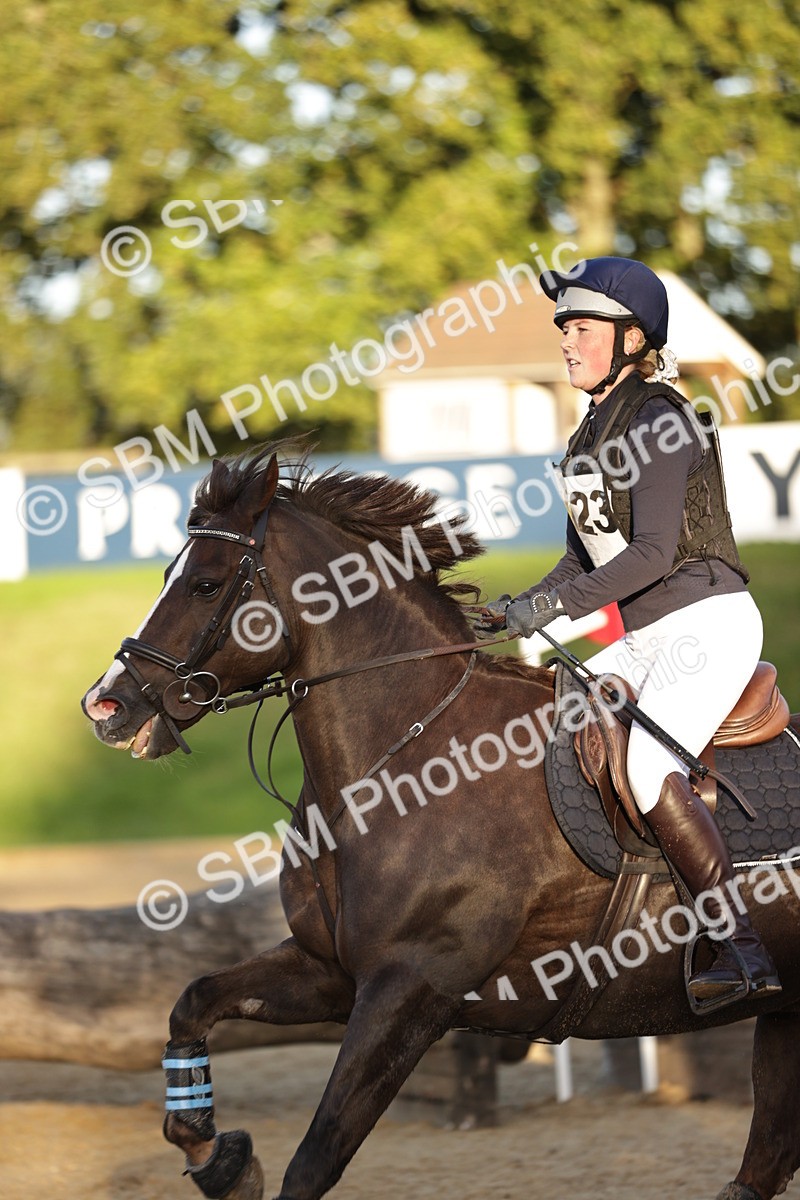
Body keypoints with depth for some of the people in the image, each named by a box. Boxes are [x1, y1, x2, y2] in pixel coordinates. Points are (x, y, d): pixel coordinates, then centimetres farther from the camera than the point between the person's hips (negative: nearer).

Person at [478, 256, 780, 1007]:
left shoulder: (657, 417, -13)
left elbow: (653, 552, -22)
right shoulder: (594, 432, 14)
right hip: (645, 638, 10)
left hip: (708, 623, -10)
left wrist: (554, 605, -25)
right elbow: (587, 556, 18)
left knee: (645, 763, -26)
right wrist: (518, 612, 4)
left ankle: (744, 952, -25)